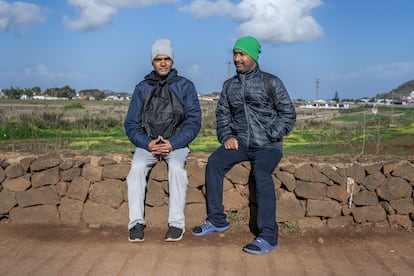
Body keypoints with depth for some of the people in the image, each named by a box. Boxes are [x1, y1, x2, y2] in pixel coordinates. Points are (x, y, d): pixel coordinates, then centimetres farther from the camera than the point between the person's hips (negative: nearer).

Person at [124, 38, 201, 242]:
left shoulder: (185, 86, 2)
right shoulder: (142, 88, 6)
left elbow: (194, 120, -4)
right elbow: (131, 124, 4)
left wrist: (173, 143, -19)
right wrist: (147, 143, -15)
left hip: (176, 142, -1)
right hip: (148, 142, 2)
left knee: (176, 167, -32)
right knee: (136, 167, -28)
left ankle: (176, 223, -24)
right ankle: (136, 222, -23)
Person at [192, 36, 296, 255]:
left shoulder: (271, 82, 0)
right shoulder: (229, 85, 14)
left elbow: (288, 114, 0)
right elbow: (222, 114, 17)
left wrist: (269, 137, -10)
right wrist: (227, 136, -1)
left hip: (267, 146, -4)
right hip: (240, 143, 5)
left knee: (261, 173, -31)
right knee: (214, 162, -19)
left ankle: (268, 236, -26)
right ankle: (217, 220, -8)